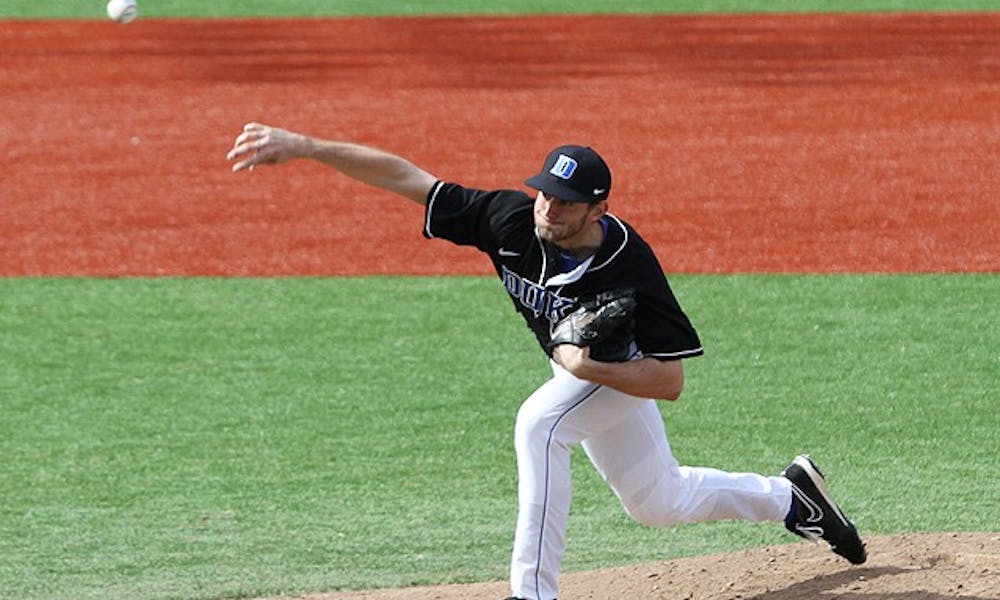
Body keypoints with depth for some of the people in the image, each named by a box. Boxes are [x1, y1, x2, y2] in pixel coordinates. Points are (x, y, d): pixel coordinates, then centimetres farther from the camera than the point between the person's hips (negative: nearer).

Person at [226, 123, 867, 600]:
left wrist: (588, 370, -44)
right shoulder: (512, 220, -29)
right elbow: (404, 175, -28)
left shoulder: (629, 267, -38)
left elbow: (671, 381, -33)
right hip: (579, 370, 6)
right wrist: (304, 146, -35)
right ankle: (789, 495, 46)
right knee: (660, 504, 21)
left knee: (540, 422, -34)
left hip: (624, 370, -6)